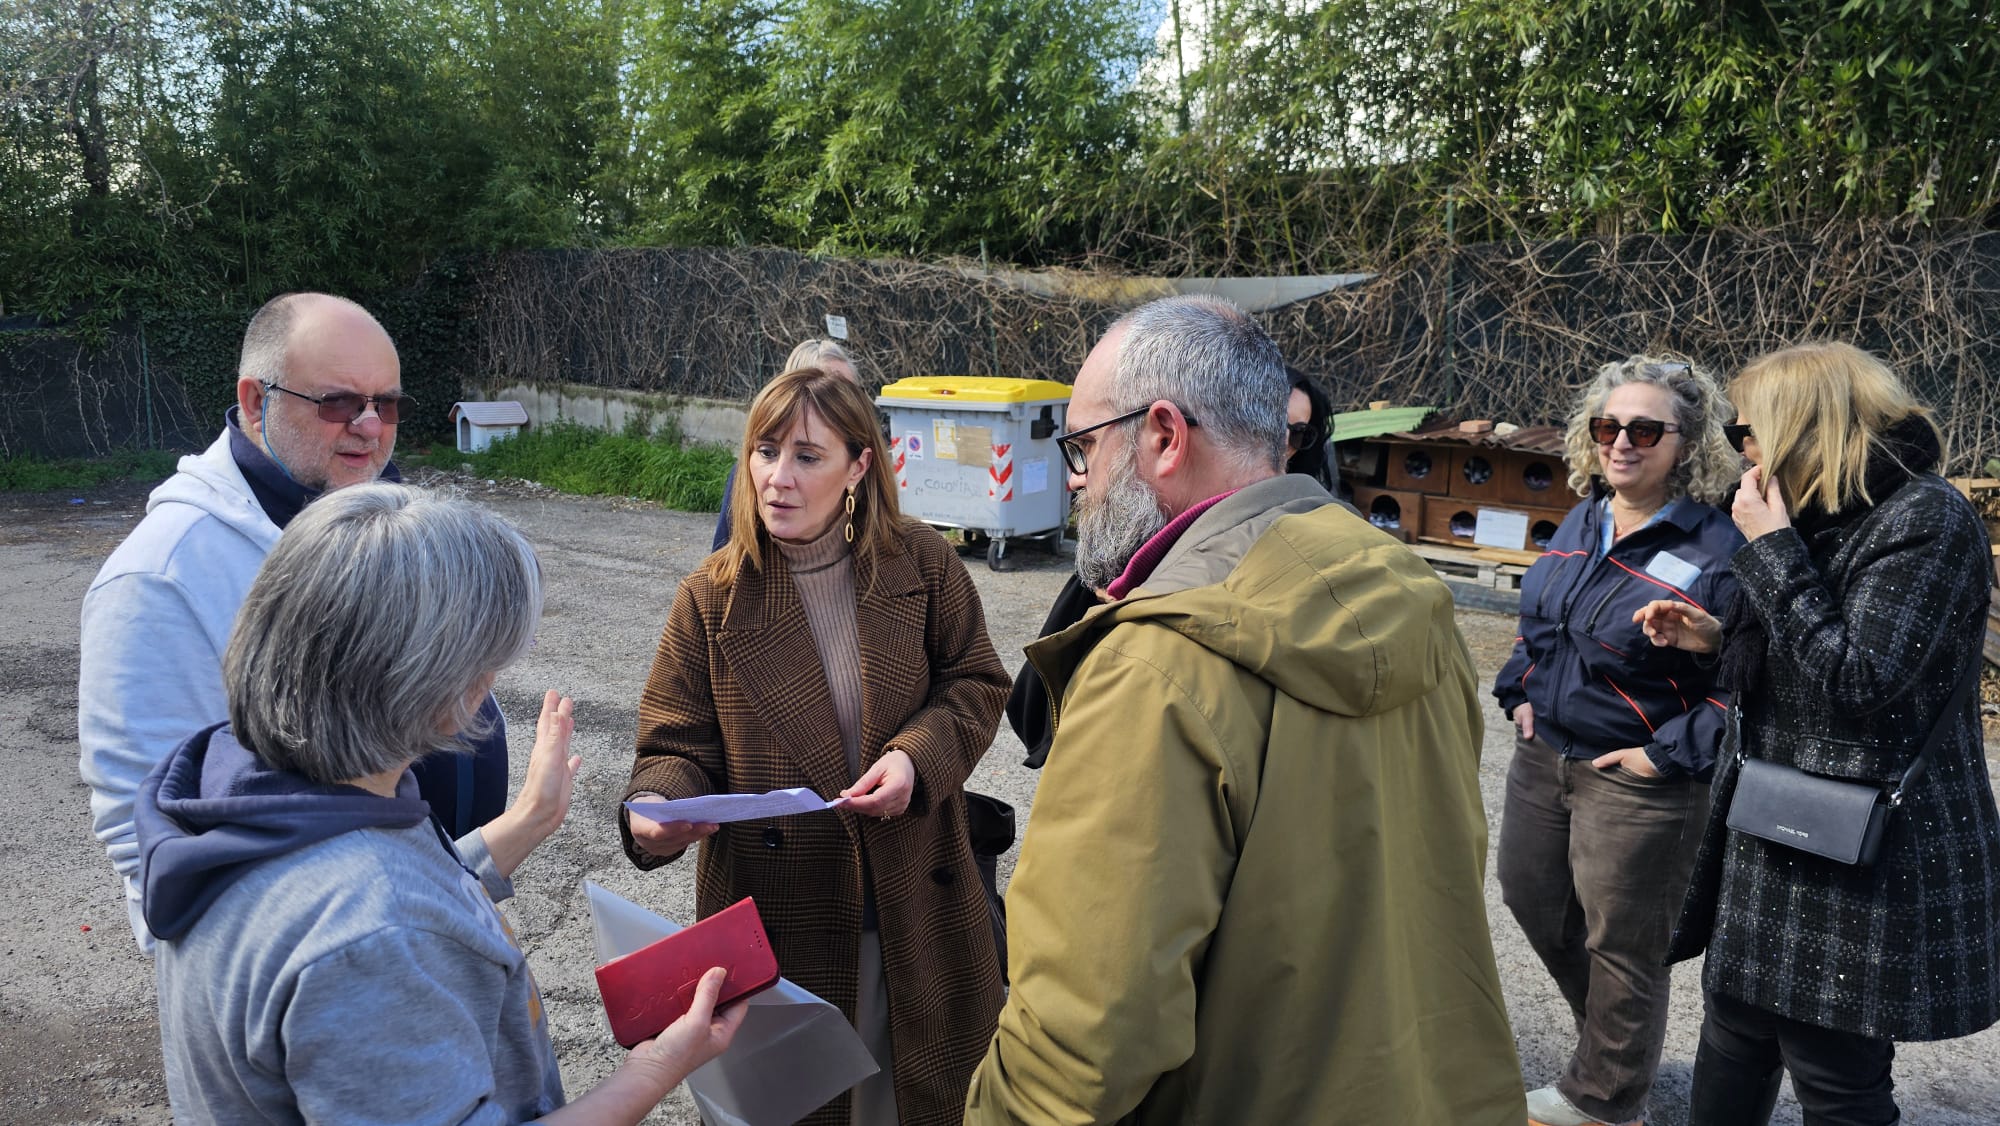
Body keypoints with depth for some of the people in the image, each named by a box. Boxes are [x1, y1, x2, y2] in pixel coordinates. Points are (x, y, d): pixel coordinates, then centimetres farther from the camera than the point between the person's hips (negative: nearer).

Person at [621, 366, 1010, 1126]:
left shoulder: (922, 564, -5)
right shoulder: (712, 598, -6)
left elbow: (975, 684, 2)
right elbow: (679, 744, -4)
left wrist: (918, 755, -17)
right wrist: (654, 811, -26)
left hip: (916, 896, 1)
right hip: (781, 913, -1)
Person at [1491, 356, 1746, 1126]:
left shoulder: (1717, 551, -18)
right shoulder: (1583, 523, 5)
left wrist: (1665, 753, -20)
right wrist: (1520, 691, 8)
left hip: (1637, 780, -7)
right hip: (1542, 754, 8)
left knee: (1620, 943, 9)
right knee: (1530, 897, 21)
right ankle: (1614, 1038, 45)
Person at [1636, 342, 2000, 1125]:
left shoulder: (1927, 519, -16)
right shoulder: (1826, 518, 14)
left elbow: (1857, 682, -25)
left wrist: (1773, 550, -19)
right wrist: (1717, 639, 7)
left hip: (1857, 863, -9)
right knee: (1731, 1059, 18)